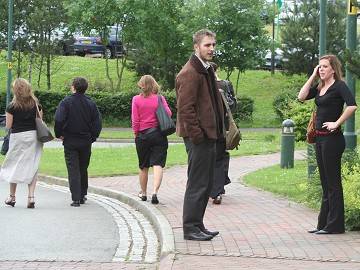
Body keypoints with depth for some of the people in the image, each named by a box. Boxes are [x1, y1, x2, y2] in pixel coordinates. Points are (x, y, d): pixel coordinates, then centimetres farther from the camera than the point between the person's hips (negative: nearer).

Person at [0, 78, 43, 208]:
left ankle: (12, 197, 19)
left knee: (15, 165, 11)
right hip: (33, 136, 3)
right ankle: (31, 196, -6)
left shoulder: (12, 106, -9)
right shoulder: (36, 104, 1)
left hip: (17, 137, -2)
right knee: (32, 167, 5)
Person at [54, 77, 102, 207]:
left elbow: (58, 119, -17)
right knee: (83, 169, 18)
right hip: (86, 142, 3)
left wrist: (59, 134, -3)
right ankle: (82, 195, 24)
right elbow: (98, 122, 0)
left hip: (70, 142, -3)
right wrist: (93, 137, 10)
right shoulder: (91, 103, 2)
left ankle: (76, 198, -9)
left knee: (73, 170, -3)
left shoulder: (66, 102, -9)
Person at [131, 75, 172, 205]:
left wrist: (136, 134, 7)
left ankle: (143, 193, 26)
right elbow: (168, 113, -3)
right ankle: (155, 192, -23)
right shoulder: (160, 98, -2)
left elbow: (135, 120, -4)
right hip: (159, 134, -1)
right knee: (158, 164, -6)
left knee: (143, 166, 14)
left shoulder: (136, 99, -3)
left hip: (143, 135, 1)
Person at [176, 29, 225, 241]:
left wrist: (218, 131, 17)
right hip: (199, 136, -10)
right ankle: (191, 228, 0)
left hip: (209, 134, 10)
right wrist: (196, 135, -20)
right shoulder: (189, 73, -15)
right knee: (197, 183, -6)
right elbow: (185, 108, -19)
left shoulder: (208, 70, 17)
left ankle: (197, 225, 21)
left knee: (206, 183, 14)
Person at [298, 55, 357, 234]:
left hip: (332, 139, -9)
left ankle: (335, 225, 1)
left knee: (333, 182, -4)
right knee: (325, 183, 14)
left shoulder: (339, 86, -12)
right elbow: (302, 97, 5)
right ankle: (324, 224, 20)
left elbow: (352, 105, -26)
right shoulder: (320, 87, 12)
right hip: (320, 138, 9)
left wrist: (337, 123, -21)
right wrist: (313, 76, 3)